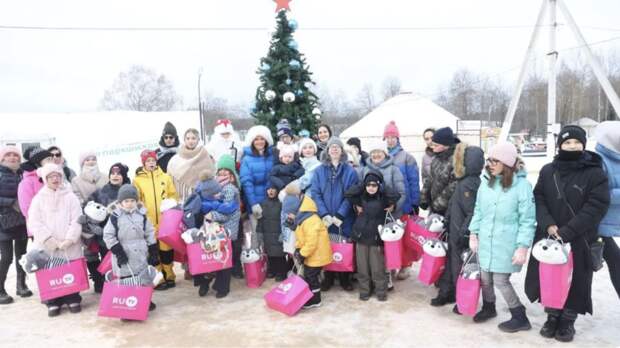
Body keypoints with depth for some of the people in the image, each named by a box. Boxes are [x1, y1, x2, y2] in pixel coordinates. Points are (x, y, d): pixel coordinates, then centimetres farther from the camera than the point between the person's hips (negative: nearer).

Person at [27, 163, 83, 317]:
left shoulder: (70, 197, 4)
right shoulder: (39, 199, 6)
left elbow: (77, 220, -3)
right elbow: (34, 223, -3)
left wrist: (69, 239, -15)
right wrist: (52, 241, -14)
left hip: (70, 246, 0)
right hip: (47, 247, 1)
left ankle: (73, 300, 17)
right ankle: (53, 303, 16)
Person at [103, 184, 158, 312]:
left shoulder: (141, 215, 1)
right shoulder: (115, 216, -8)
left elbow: (150, 234, 7)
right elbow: (108, 235, -6)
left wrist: (153, 252, 5)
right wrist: (118, 251, -12)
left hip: (141, 255, 3)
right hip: (124, 256, -3)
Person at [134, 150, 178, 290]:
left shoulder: (165, 177, 10)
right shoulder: (138, 180, 5)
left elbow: (174, 195, 11)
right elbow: (135, 200, 2)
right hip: (148, 221, -1)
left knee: (166, 248, 7)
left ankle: (169, 276, 20)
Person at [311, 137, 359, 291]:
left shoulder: (350, 171, 1)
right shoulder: (319, 171, 6)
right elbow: (315, 193, -1)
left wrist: (340, 215, -14)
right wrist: (325, 215, -14)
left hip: (344, 218, -1)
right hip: (325, 218, 1)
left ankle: (345, 278, 21)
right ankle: (328, 278, 21)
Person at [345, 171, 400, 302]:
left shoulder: (383, 198, -4)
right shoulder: (361, 197, 3)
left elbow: (396, 195, -20)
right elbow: (348, 194, -8)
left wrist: (382, 186, -11)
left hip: (376, 237, -2)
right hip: (361, 236, 2)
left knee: (377, 267, 2)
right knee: (362, 267, 9)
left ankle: (381, 291, 17)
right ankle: (364, 290, 22)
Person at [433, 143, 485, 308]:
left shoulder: (468, 184, -22)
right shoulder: (464, 181, 6)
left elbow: (472, 213, -24)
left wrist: (463, 234, -21)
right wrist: (447, 221, 19)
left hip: (462, 237, -9)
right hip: (455, 233, 9)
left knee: (460, 268, 6)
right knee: (451, 263, 20)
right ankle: (446, 294, 35)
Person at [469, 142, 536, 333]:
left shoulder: (522, 184, -14)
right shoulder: (486, 182, 2)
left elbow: (527, 220, -12)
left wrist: (522, 247, -14)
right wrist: (473, 234, 9)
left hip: (506, 244, -5)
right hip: (485, 241, 5)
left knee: (500, 280, 0)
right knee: (485, 277, 15)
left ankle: (520, 317, 21)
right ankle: (488, 308, 40)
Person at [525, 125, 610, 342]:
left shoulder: (595, 173, -7)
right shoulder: (548, 171, 5)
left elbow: (596, 207, -13)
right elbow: (538, 199, 3)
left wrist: (566, 232, -19)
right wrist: (548, 225, -15)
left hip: (579, 240, -3)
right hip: (548, 237, 3)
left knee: (575, 281, 7)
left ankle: (568, 320, 27)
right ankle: (552, 316, 30)